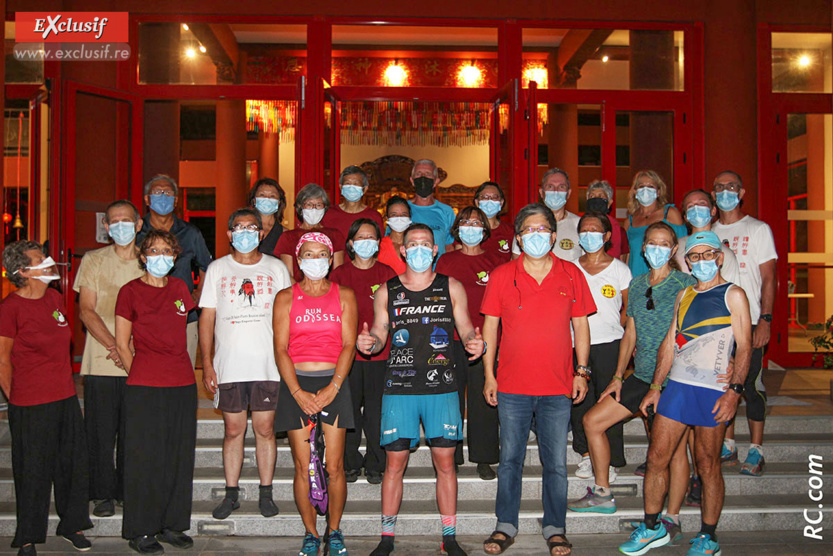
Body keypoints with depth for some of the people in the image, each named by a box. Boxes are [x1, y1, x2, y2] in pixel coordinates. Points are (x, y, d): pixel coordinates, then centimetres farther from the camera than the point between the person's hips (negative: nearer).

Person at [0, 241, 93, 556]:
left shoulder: (55, 298, 8)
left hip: (66, 398, 6)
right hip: (30, 406, -6)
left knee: (73, 465, 13)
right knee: (33, 473, 6)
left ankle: (71, 525, 30)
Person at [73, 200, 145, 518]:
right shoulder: (93, 261, 8)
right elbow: (86, 310, 0)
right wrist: (114, 346, -13)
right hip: (101, 361, 0)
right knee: (101, 432, 1)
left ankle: (129, 492, 17)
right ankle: (104, 494, 14)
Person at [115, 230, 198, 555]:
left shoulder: (180, 288, 11)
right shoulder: (130, 291, -2)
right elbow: (122, 345, 1)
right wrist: (140, 375, 4)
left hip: (183, 383, 5)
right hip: (144, 387, -5)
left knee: (180, 456, 9)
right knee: (145, 458, 2)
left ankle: (172, 525, 21)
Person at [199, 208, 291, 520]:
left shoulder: (276, 268, 7)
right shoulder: (217, 269, 8)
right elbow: (207, 318, 6)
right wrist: (207, 363, -1)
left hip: (268, 365, 0)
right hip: (229, 366, 1)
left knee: (265, 429, 3)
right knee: (233, 430, 5)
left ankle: (265, 493, 14)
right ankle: (231, 494, 16)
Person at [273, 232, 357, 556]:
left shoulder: (344, 295, 8)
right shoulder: (286, 297, 7)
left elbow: (348, 345, 1)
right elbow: (280, 349, 1)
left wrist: (332, 388, -11)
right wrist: (298, 393, -11)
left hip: (334, 384, 0)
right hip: (296, 385, 0)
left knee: (334, 466, -1)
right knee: (302, 467, 1)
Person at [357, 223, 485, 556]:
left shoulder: (451, 288, 7)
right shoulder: (386, 292, 8)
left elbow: (466, 329, 8)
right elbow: (379, 335, 11)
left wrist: (475, 342, -14)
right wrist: (369, 343, -11)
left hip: (442, 389, 0)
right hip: (399, 388, 0)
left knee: (445, 462, 3)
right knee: (395, 463, 3)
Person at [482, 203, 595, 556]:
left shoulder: (571, 275, 3)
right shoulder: (502, 275, 2)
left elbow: (580, 325, 8)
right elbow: (490, 326, 4)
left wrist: (581, 371, 2)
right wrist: (489, 375, 1)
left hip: (557, 386, 0)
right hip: (512, 386, 0)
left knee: (556, 463, 6)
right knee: (510, 459, 9)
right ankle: (506, 526, 22)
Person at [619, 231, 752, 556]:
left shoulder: (733, 295, 0)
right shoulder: (684, 296, 16)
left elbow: (744, 346, -5)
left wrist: (734, 390, -15)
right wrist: (655, 387, 14)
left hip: (712, 391, -5)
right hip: (676, 384, 5)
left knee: (708, 465, 2)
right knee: (656, 458, 4)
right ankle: (652, 528, 18)